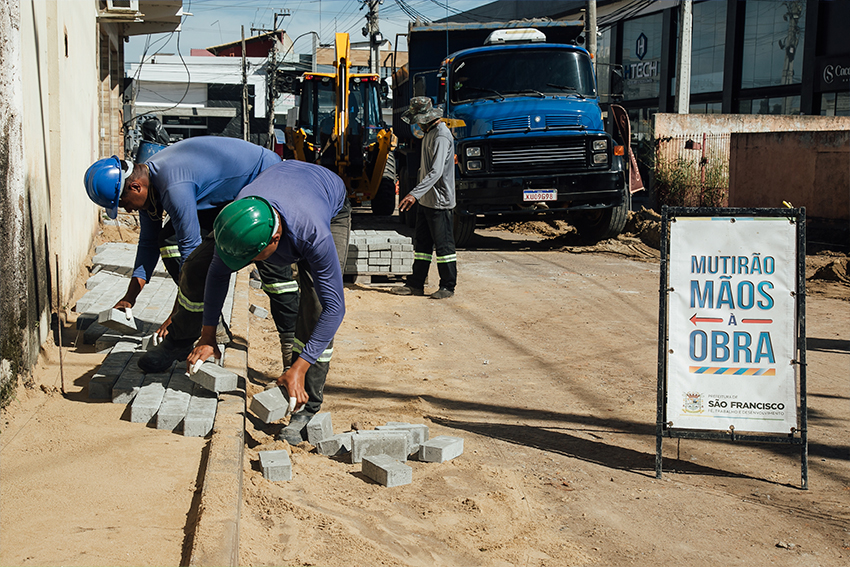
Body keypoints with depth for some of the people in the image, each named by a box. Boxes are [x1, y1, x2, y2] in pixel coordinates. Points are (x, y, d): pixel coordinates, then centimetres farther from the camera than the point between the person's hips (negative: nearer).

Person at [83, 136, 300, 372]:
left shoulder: (173, 187, -35)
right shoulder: (147, 181, -6)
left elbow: (191, 248, -32)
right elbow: (148, 242, 4)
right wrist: (130, 296, -2)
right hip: (224, 195, 10)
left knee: (271, 263, -21)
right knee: (169, 239, -1)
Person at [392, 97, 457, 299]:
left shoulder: (441, 136, -18)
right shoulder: (430, 133, 13)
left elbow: (436, 172, -27)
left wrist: (414, 193, -33)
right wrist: (417, 195, 23)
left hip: (440, 201, -10)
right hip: (426, 200, 10)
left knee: (443, 244, -1)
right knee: (422, 242, 12)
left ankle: (448, 286, 8)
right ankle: (416, 284, 19)